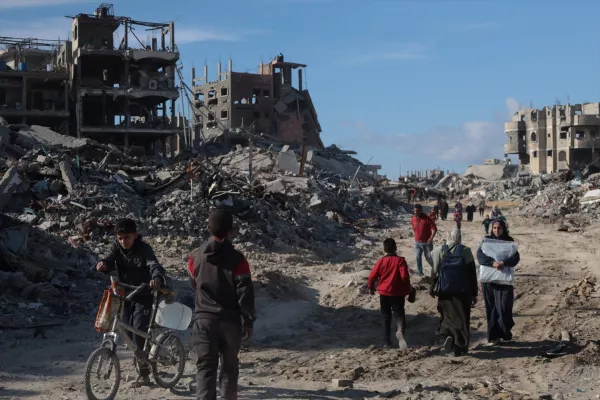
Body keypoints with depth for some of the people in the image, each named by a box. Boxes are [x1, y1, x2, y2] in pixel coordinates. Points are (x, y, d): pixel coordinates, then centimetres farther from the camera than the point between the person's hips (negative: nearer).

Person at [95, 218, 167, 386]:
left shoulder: (144, 249, -19)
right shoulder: (117, 246, -5)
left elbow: (154, 265, -35)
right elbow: (110, 260, -21)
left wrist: (157, 278, -58)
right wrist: (103, 264, -47)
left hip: (143, 296, -5)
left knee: (139, 331, -16)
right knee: (128, 333, 10)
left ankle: (144, 372, -6)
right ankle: (142, 360, 34)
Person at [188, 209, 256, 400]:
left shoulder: (196, 256, -2)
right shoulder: (237, 259, -13)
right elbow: (245, 293, -11)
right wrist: (249, 321, -3)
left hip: (204, 318, 1)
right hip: (230, 320, -1)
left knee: (206, 365, -1)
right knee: (230, 363, 16)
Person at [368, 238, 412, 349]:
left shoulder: (382, 261, -2)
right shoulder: (400, 260, -7)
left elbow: (372, 276, -3)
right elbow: (405, 276, -15)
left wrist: (371, 287, 15)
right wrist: (408, 289, 0)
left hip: (384, 293, 2)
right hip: (397, 293, -2)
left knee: (386, 316, 14)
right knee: (399, 314, 1)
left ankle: (386, 340, 13)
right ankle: (400, 331, -31)